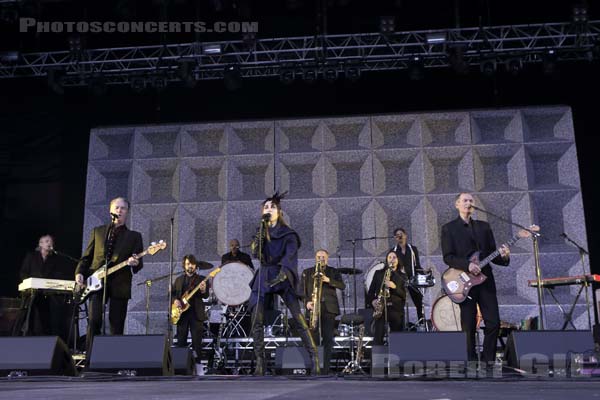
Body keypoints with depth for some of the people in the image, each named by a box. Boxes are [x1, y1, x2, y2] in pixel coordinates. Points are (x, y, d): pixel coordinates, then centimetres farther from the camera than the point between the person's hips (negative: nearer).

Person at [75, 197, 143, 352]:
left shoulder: (134, 236, 13)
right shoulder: (97, 231, 18)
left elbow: (139, 262, 8)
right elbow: (86, 256, 16)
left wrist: (135, 263, -16)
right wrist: (79, 272, 0)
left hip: (120, 285, 0)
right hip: (96, 282, 0)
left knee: (117, 326, 0)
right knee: (94, 320, -12)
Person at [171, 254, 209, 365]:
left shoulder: (202, 279, 2)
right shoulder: (178, 279, 13)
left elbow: (206, 296, -7)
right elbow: (171, 293, 13)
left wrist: (203, 291, -29)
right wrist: (175, 300, -8)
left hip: (196, 313, -3)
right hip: (181, 312, 3)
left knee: (197, 341, -3)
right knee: (181, 341, 7)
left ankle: (197, 363, 4)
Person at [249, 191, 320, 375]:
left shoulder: (288, 234, -1)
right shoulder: (261, 232, 13)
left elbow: (290, 256, -16)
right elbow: (257, 254, -1)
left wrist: (283, 273, -33)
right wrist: (260, 236, -12)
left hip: (282, 278, -4)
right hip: (263, 277, 4)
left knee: (298, 316, -14)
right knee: (257, 320, -6)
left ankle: (314, 357, -10)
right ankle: (260, 362, 1)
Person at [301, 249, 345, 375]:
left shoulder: (333, 272, 15)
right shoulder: (307, 272, 14)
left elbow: (342, 286, 0)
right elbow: (302, 290, 7)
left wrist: (328, 280, -14)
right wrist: (307, 302, -10)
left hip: (329, 308, 1)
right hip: (313, 308, -1)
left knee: (328, 340, 0)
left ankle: (326, 369, 4)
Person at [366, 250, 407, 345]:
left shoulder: (402, 276, 12)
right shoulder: (378, 273, 13)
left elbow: (404, 295, 2)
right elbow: (370, 291, 12)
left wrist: (394, 287, -13)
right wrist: (372, 301, -7)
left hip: (396, 309, 1)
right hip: (380, 309, -1)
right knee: (377, 338, -12)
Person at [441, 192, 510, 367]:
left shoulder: (484, 226, 15)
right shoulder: (448, 228, 3)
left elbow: (492, 254, 13)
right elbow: (448, 257, -5)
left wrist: (503, 256, -8)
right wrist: (467, 265, -19)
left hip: (486, 280, 3)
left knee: (494, 323, -1)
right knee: (469, 326, 0)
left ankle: (488, 360, 14)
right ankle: (471, 363, 12)